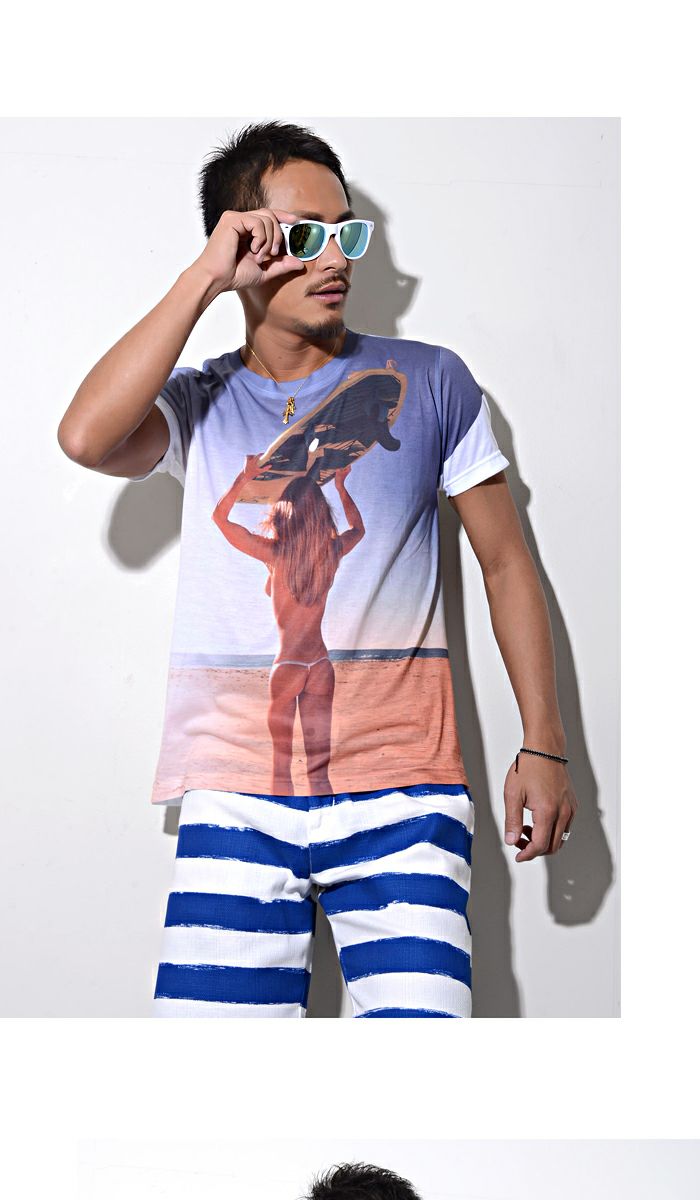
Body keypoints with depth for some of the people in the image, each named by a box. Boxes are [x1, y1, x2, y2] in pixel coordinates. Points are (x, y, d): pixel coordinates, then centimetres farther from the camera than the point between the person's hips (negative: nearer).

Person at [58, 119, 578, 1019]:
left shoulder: (429, 382, 10)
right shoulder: (197, 404, 10)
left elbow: (507, 564, 11)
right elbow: (87, 437, -12)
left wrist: (543, 745, 4)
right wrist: (205, 277, -7)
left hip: (400, 789, 0)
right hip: (238, 796, 1)